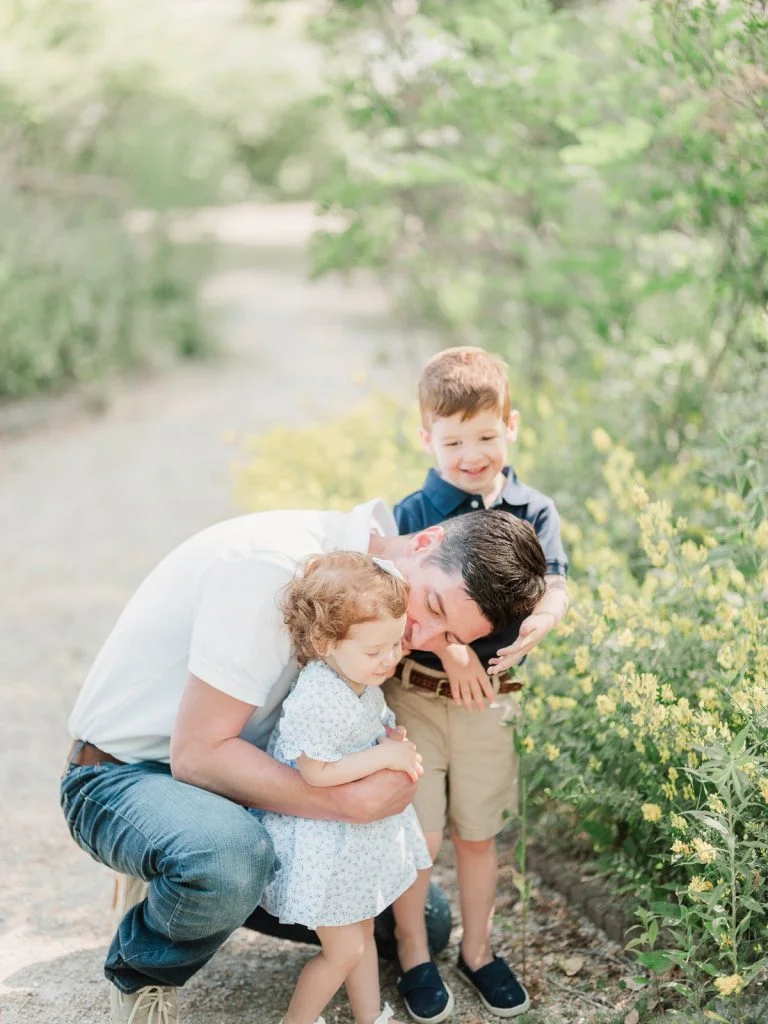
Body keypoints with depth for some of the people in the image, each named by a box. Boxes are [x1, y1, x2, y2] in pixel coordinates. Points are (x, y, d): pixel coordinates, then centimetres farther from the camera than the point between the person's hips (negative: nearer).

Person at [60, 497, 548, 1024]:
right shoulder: (273, 564, -31)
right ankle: (140, 975, -9)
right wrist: (356, 802, -32)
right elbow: (198, 753, -31)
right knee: (233, 856, -41)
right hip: (121, 776, -7)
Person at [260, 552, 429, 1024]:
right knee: (344, 950, 1)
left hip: (364, 833, 9)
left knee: (362, 932, 23)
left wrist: (396, 741, -4)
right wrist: (385, 755, -26)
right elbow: (316, 772, -29)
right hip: (324, 843, -9)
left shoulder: (365, 679, -3)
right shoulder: (315, 698, -32)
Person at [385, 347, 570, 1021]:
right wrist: (444, 646, -29)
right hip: (414, 693, -2)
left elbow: (556, 589, -6)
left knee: (478, 834, 14)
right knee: (417, 837, 1)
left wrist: (538, 623, -28)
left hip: (488, 696, 3)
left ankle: (478, 949, 33)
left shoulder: (534, 513, 1)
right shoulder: (413, 514, -9)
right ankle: (414, 955, 23)